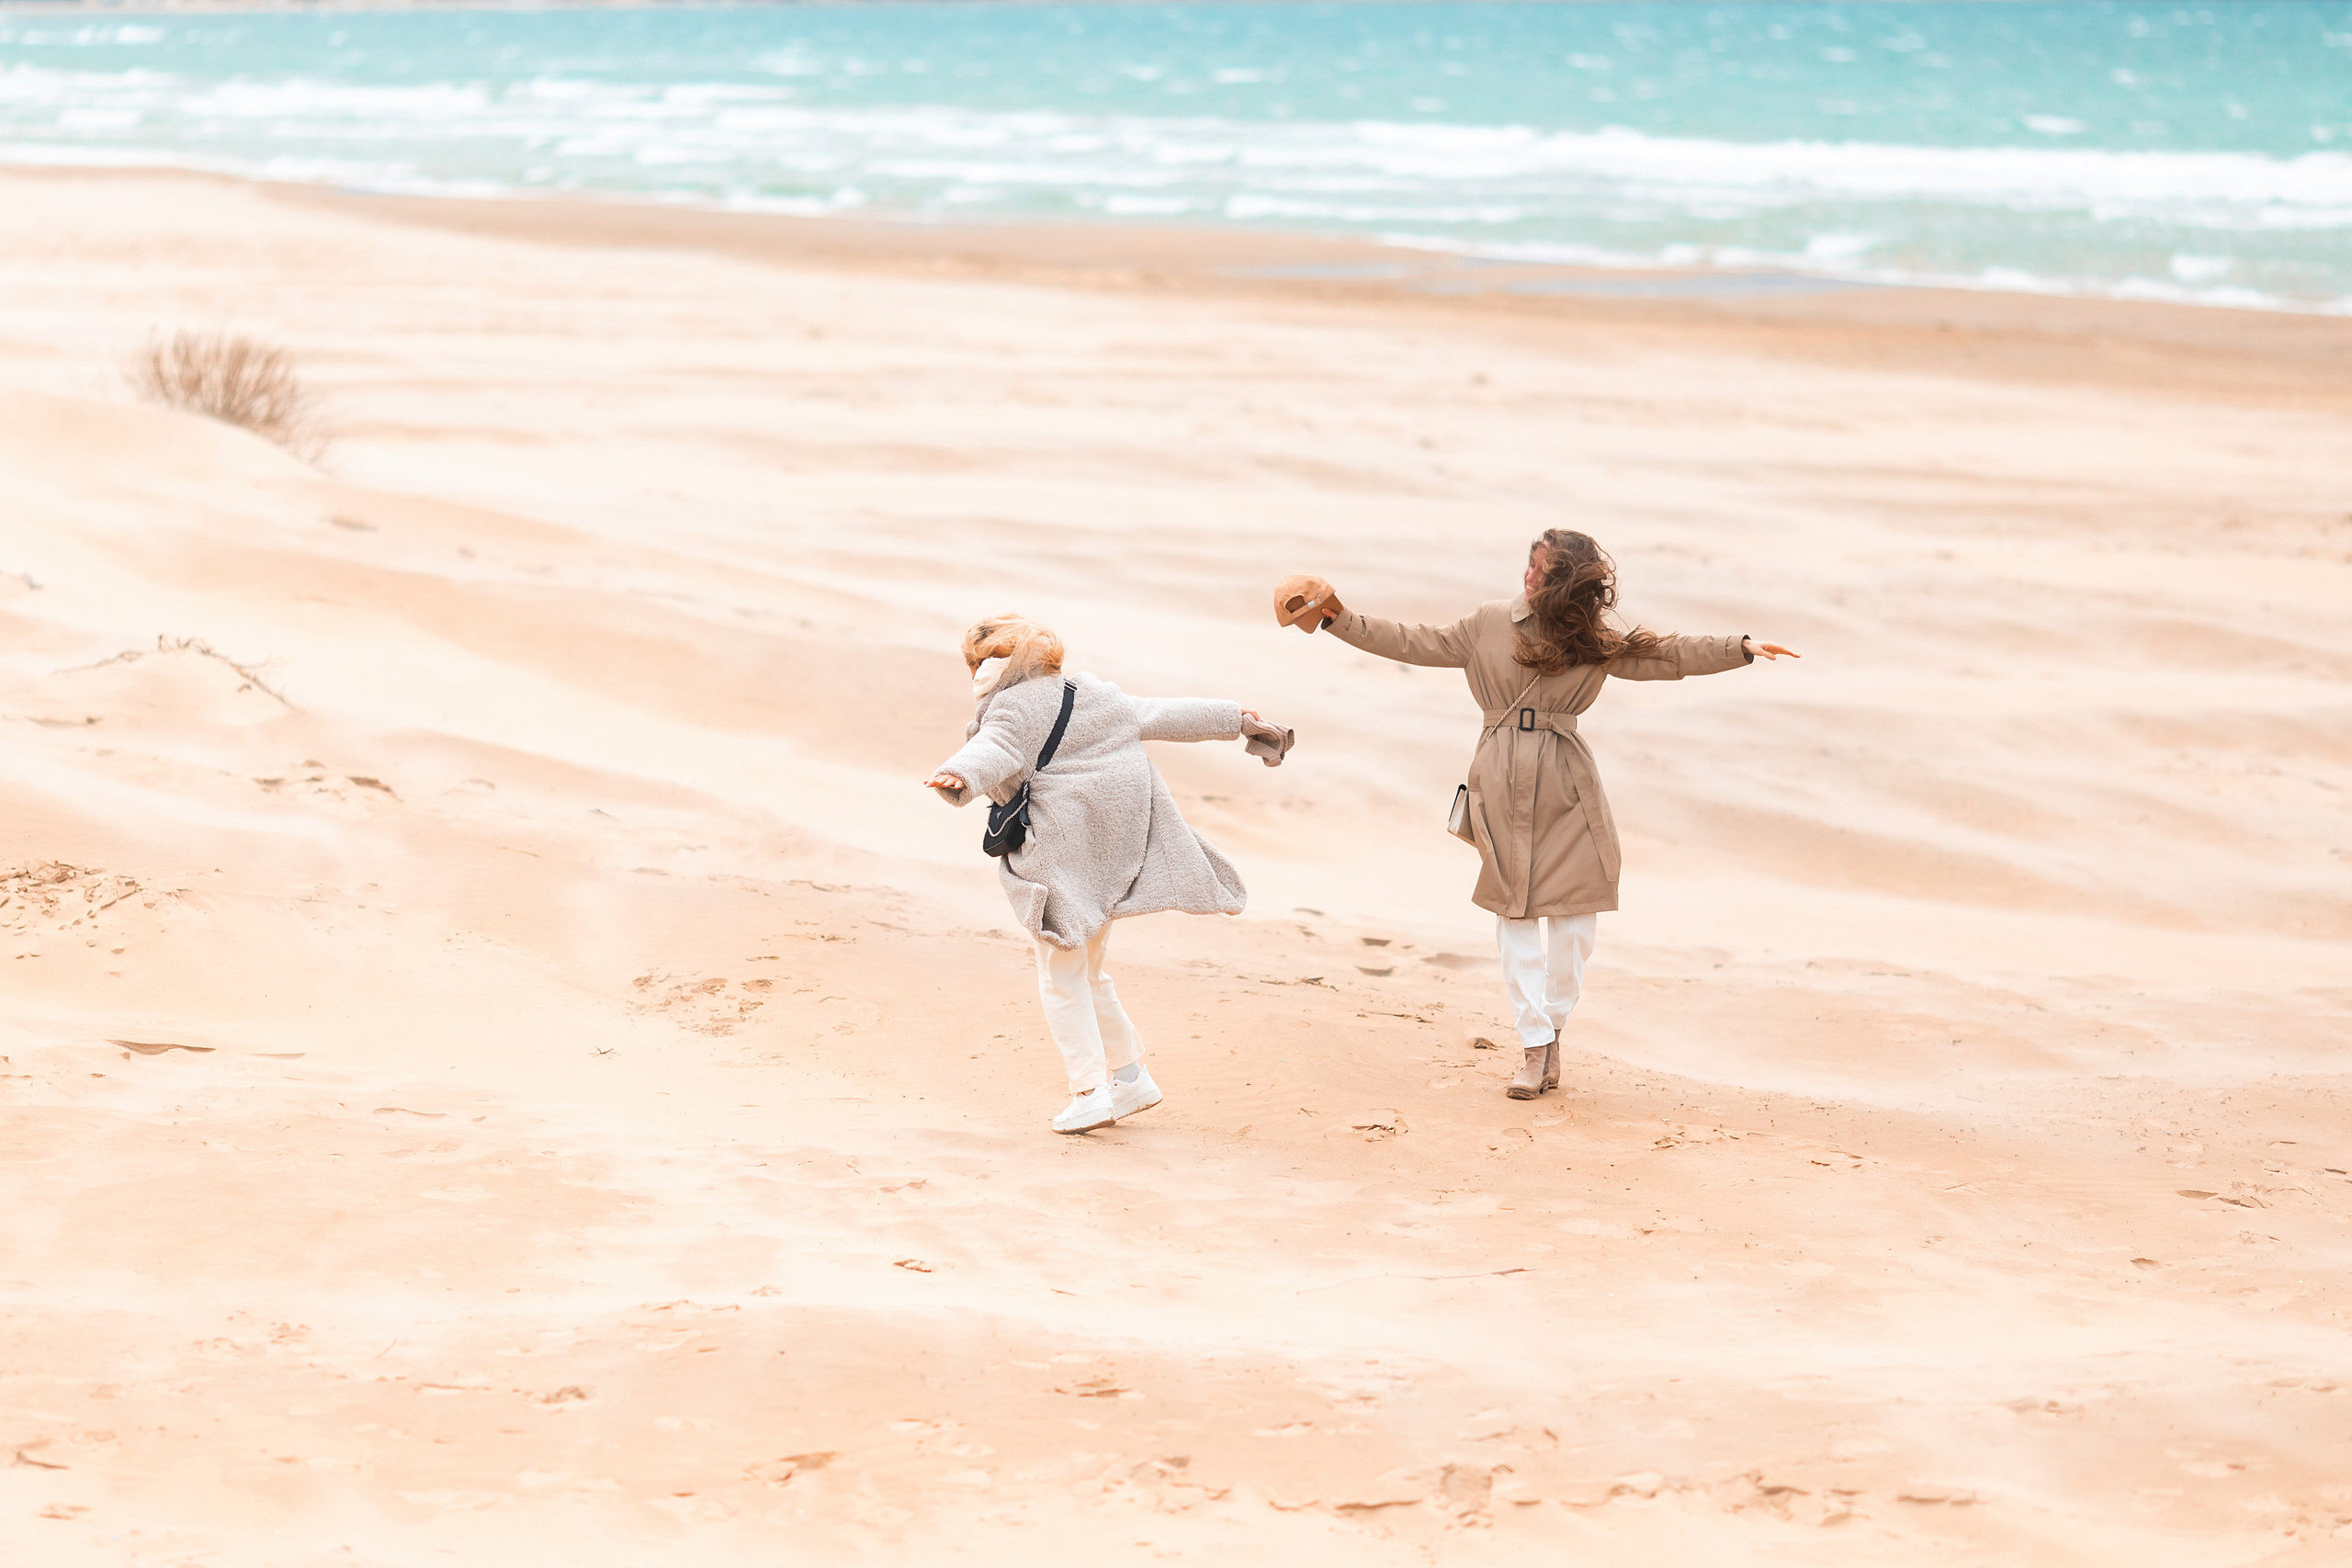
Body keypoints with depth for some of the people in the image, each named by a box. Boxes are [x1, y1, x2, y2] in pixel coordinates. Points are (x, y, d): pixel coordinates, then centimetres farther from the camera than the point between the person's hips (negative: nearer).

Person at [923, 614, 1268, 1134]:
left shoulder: (1012, 709, -8)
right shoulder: (1098, 696, 18)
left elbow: (995, 752, -29)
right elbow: (1167, 715, 26)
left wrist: (958, 777, -49)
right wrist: (1235, 719, 39)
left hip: (1062, 852, -8)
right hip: (1113, 851, 8)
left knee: (1062, 978, -2)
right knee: (1087, 973, 21)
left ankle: (1090, 1091, -11)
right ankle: (1131, 1075, 22)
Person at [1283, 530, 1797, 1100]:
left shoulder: (1595, 643, 3)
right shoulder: (1490, 624, 4)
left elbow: (1668, 656, 5)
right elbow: (1415, 645, 10)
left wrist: (1744, 648, -3)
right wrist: (1340, 619, 7)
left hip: (1565, 783, 0)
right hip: (1501, 780, 0)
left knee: (1573, 910, -3)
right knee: (1515, 912, -2)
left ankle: (1549, 1033, 13)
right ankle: (1535, 1044, -1)